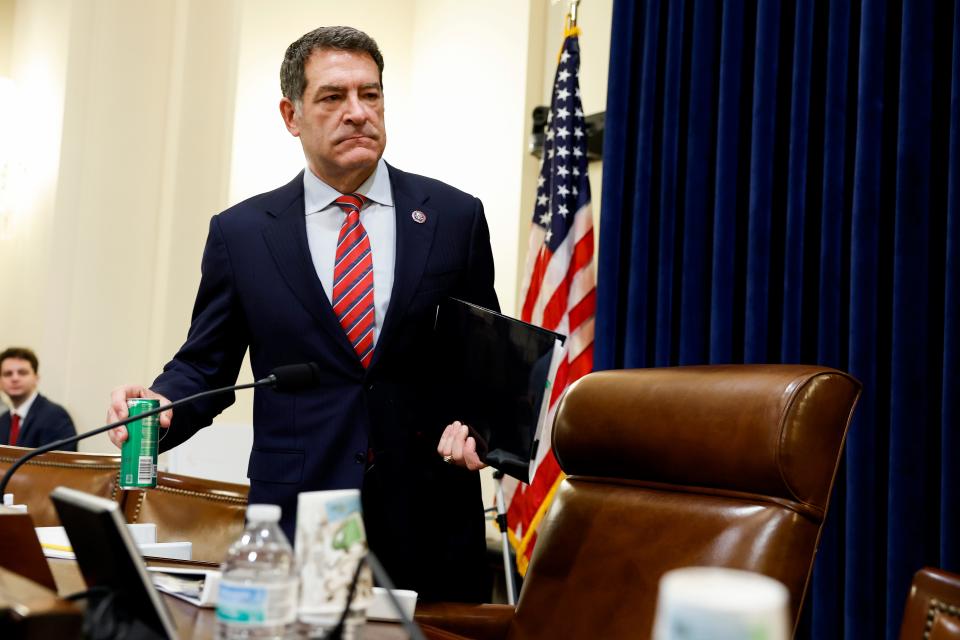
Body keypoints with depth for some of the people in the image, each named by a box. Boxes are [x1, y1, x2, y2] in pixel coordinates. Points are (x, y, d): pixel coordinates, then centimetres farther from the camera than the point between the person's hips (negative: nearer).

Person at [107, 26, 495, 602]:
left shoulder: (455, 216, 4)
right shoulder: (240, 232, 4)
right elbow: (204, 365, 8)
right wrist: (160, 409, -12)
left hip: (430, 516, 1)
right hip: (297, 516, 0)